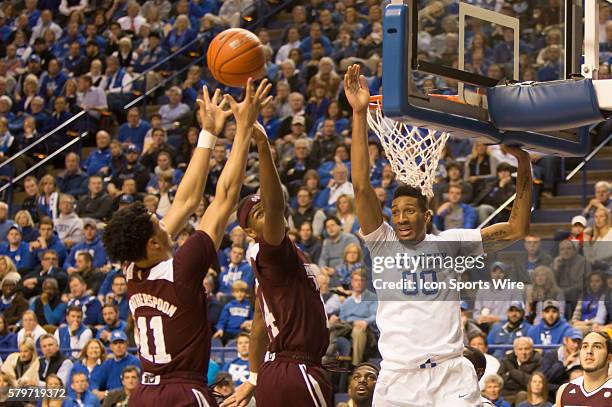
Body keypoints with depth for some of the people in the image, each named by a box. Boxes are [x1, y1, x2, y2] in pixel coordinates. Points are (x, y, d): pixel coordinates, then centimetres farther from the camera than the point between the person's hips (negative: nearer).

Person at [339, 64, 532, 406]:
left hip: (452, 377, 0)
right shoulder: (382, 244, 8)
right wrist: (359, 114, -11)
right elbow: (362, 187, -3)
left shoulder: (449, 243, 9)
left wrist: (523, 162, -3)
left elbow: (516, 229, 6)